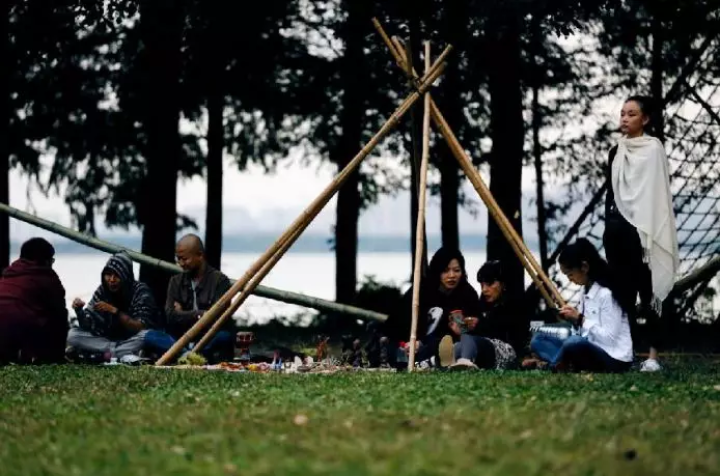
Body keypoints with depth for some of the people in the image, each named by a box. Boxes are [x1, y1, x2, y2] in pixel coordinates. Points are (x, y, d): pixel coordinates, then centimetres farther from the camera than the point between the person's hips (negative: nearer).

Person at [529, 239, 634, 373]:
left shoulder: (606, 294, -14)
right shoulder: (586, 292, 12)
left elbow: (609, 338, -18)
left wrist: (580, 319, -15)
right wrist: (574, 320, -3)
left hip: (613, 359, -9)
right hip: (590, 351, 9)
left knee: (574, 342, -39)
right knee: (538, 339, 1)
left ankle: (553, 365, -12)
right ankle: (565, 366, -21)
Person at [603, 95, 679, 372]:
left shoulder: (653, 149, -4)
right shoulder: (617, 152, 16)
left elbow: (655, 192, -11)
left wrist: (647, 232, -17)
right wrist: (609, 227, 16)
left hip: (640, 229, -6)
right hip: (617, 229, 6)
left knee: (648, 293, -5)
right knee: (622, 292, 5)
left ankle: (653, 355, -5)